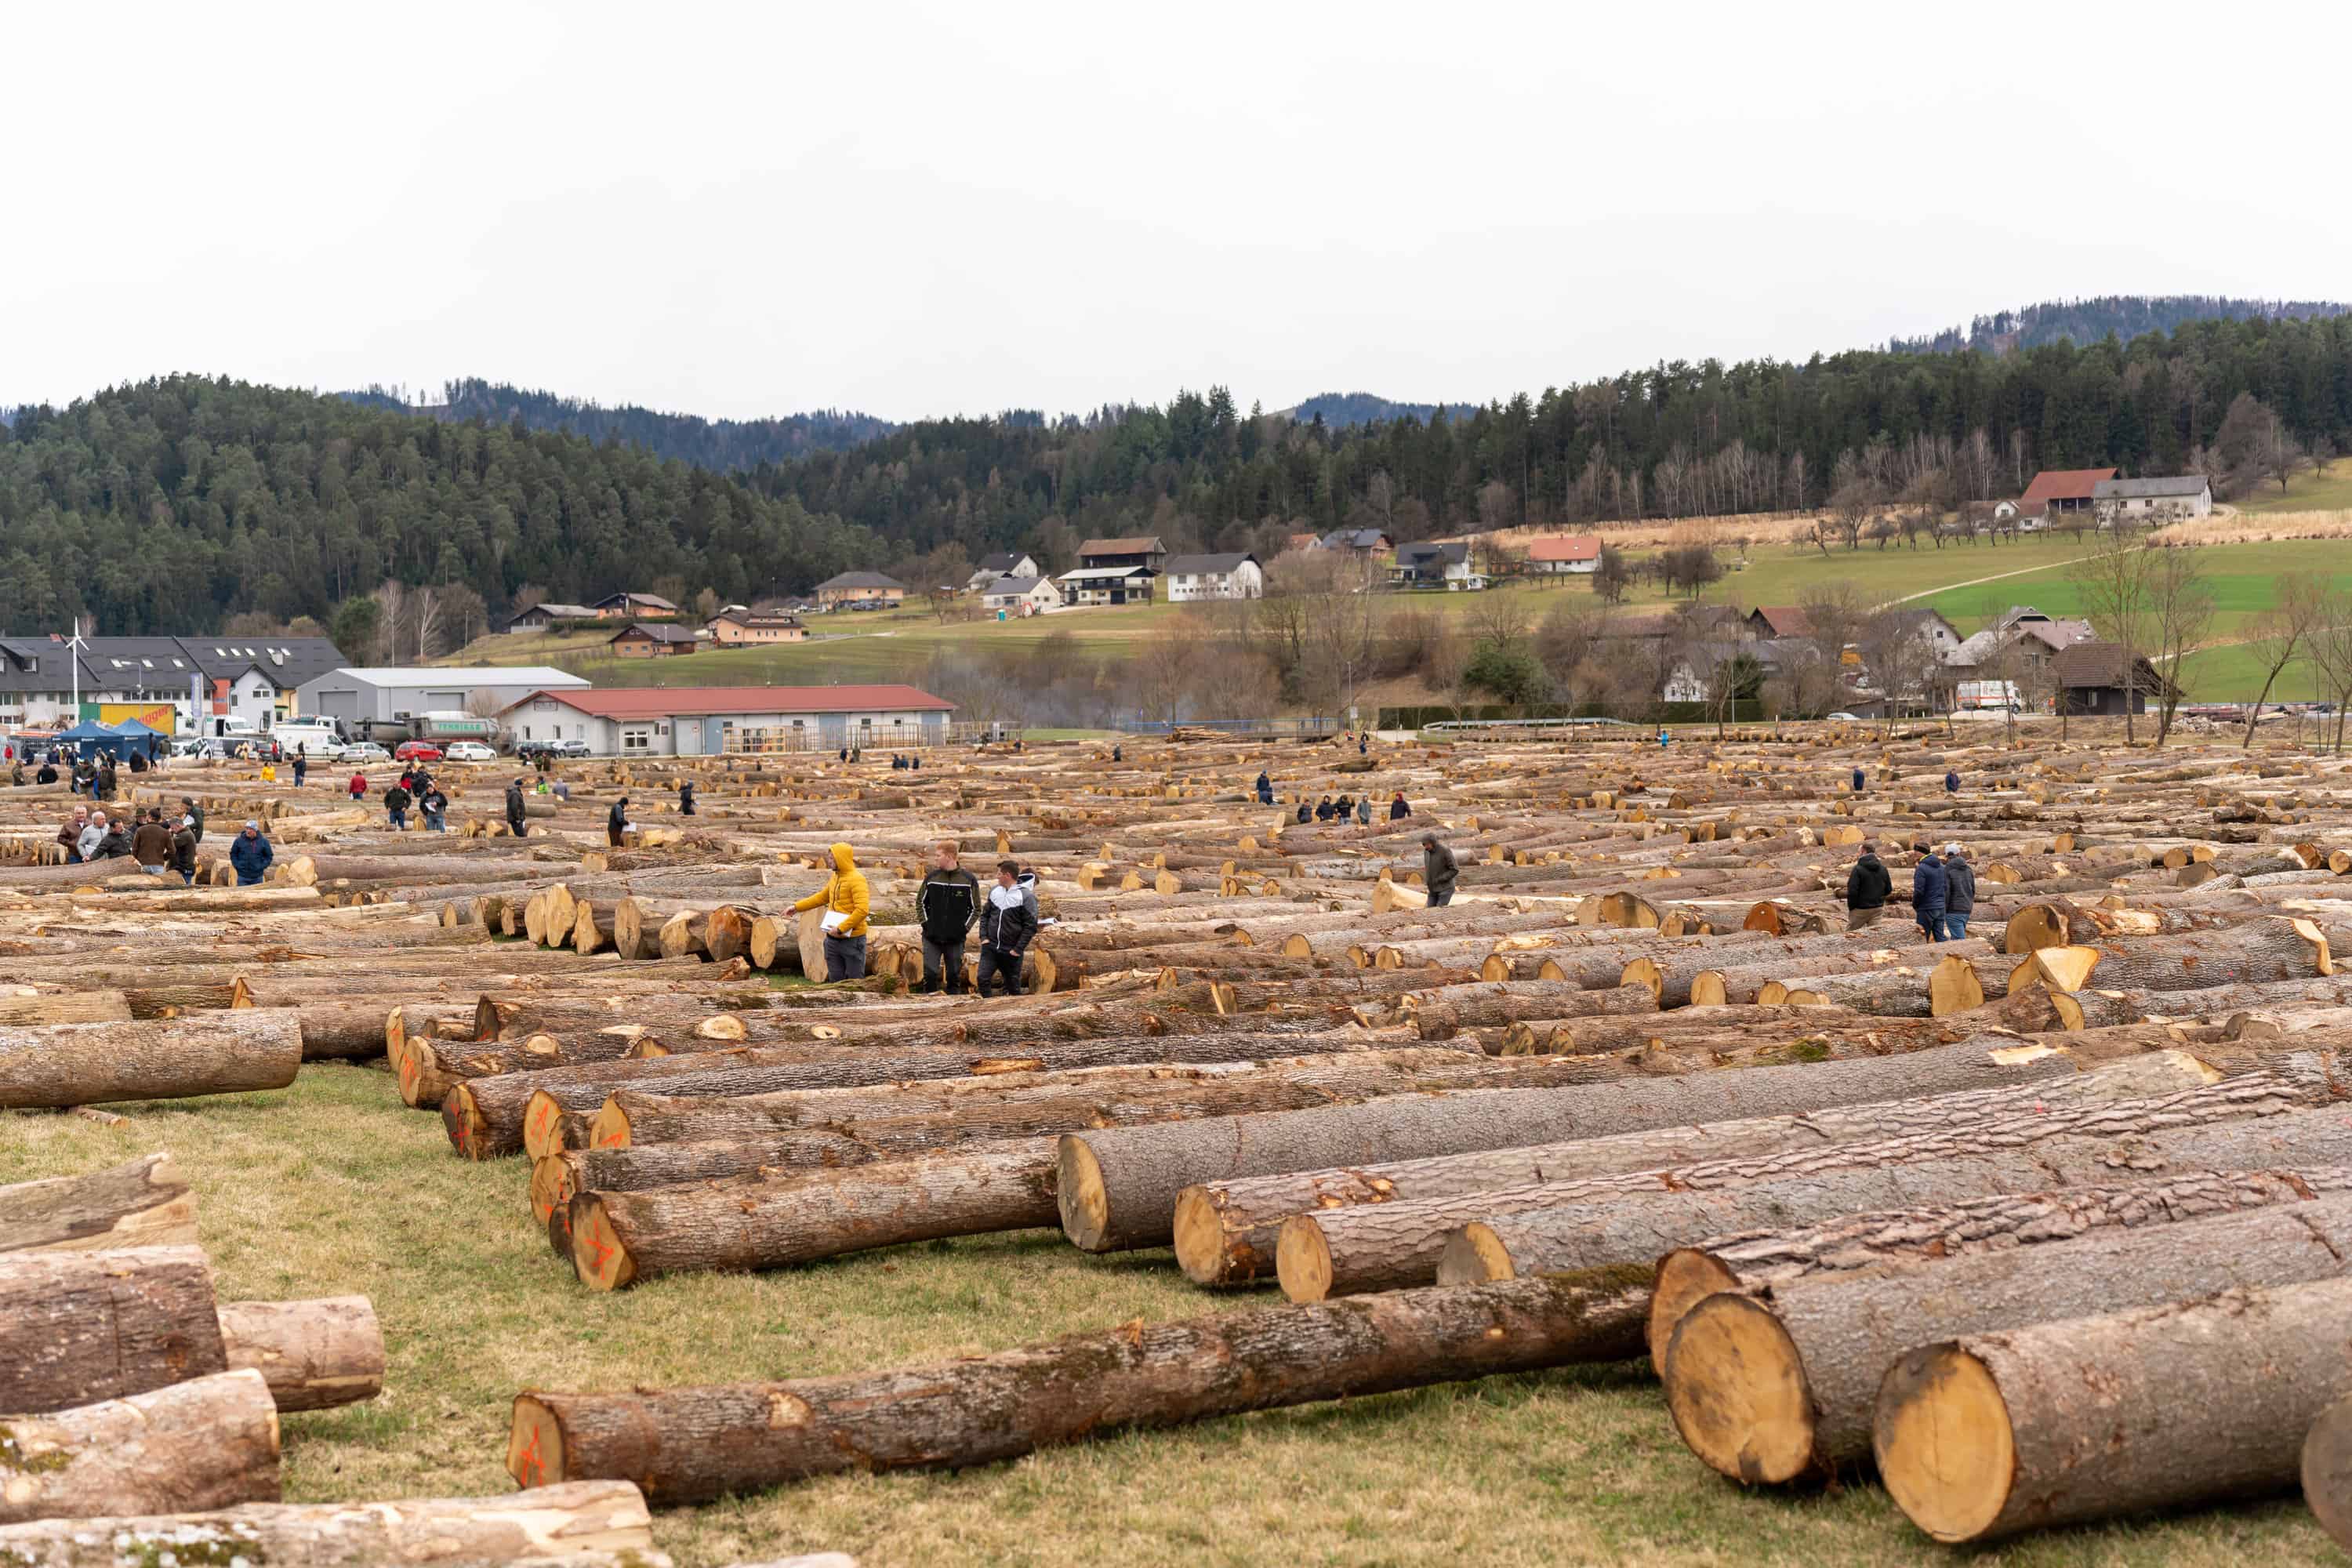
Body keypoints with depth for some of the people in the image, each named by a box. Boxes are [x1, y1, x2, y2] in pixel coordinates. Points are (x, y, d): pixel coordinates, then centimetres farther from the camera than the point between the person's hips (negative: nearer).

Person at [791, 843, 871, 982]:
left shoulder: (856, 879, -15)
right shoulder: (835, 877, 9)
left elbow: (862, 910, -25)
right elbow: (822, 897, 25)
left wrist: (841, 929, -24)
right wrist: (797, 907, 23)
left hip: (852, 940, -8)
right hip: (833, 939, 8)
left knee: (855, 982, 0)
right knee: (836, 980, 10)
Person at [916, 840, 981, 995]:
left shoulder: (969, 880, -4)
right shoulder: (931, 877, 1)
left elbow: (976, 909, 5)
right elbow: (920, 902, 12)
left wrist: (965, 928, -4)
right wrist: (924, 922, 1)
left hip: (956, 940, -1)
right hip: (931, 937, 1)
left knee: (954, 977, 7)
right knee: (930, 976, -4)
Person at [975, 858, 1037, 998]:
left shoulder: (1025, 896, -11)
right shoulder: (994, 891, 6)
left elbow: (1031, 926, -11)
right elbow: (985, 915, 15)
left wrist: (1018, 949, -13)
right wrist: (984, 937, 2)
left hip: (1011, 951, -4)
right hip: (990, 947, 4)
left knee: (1013, 986, 7)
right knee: (983, 978, -9)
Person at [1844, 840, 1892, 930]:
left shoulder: (1858, 869, -15)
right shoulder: (1883, 869, 3)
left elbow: (1852, 891, -18)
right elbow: (1888, 890, 10)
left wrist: (1851, 908, -6)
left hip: (1861, 909, -5)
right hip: (1878, 908, 5)